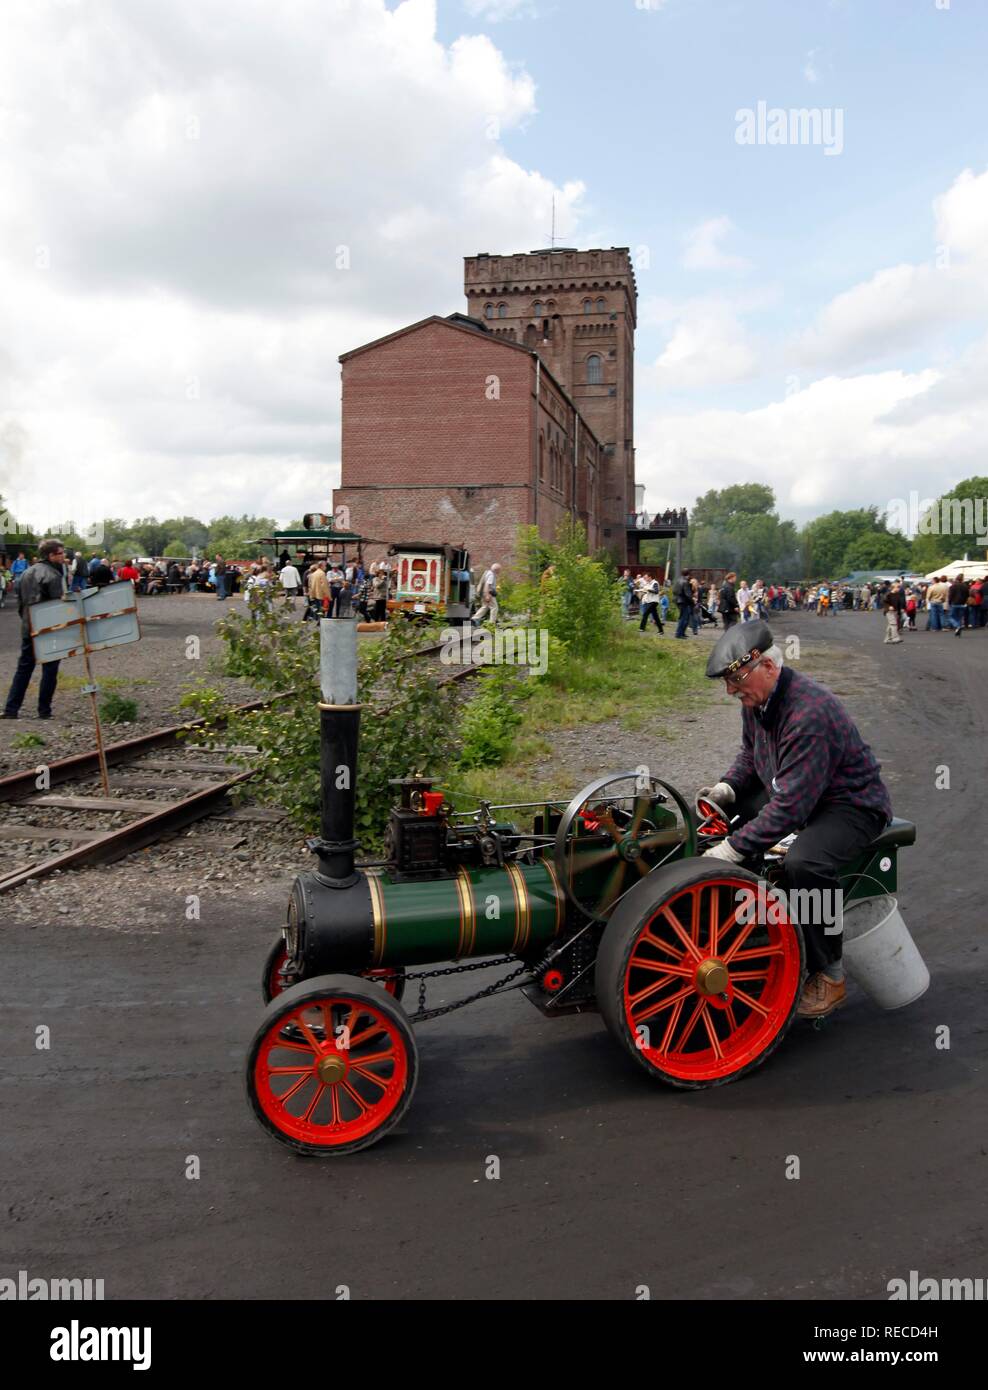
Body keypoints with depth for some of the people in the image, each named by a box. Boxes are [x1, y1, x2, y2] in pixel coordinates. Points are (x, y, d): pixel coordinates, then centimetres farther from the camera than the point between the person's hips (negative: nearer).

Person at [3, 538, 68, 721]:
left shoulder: (27, 572, 11)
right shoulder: (53, 575, -14)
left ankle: (10, 710, 8)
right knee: (49, 670, 2)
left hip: (28, 628, 7)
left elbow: (20, 600, 15)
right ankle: (44, 711, 5)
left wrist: (26, 619, 20)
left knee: (24, 668, 11)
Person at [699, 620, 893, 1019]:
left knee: (805, 865, -36)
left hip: (852, 803, -10)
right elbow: (750, 753, 16)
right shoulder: (755, 699, -3)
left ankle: (828, 976, -13)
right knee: (716, 810, 5)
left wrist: (735, 847, -34)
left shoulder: (810, 712, -32)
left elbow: (791, 803, -35)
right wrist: (726, 788, -4)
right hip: (790, 789, 10)